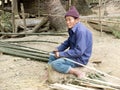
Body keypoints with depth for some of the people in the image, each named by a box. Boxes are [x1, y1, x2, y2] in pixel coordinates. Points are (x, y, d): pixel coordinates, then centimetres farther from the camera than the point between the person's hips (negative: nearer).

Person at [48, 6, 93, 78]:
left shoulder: (81, 31, -25)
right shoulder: (73, 29, 3)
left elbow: (79, 51, -27)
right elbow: (68, 42, 18)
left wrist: (61, 54, -22)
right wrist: (58, 49, 0)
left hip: (80, 59, -10)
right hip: (74, 55, 10)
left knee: (55, 64, -23)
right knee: (52, 57, 17)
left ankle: (77, 72, -20)